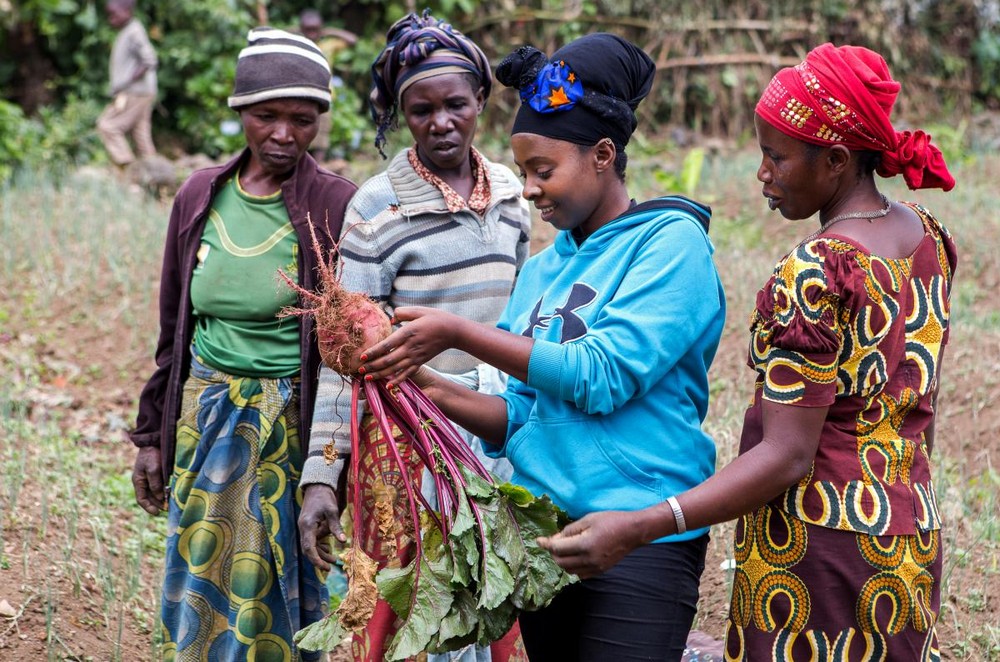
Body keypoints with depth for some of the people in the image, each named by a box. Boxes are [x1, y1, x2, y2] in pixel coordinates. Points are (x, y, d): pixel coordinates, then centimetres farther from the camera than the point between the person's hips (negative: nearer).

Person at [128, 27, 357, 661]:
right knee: (204, 584, 13)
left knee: (282, 590, 6)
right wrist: (152, 434, 13)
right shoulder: (201, 198, 4)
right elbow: (173, 329, 12)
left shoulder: (336, 206, -9)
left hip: (295, 423, -4)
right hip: (207, 419, 4)